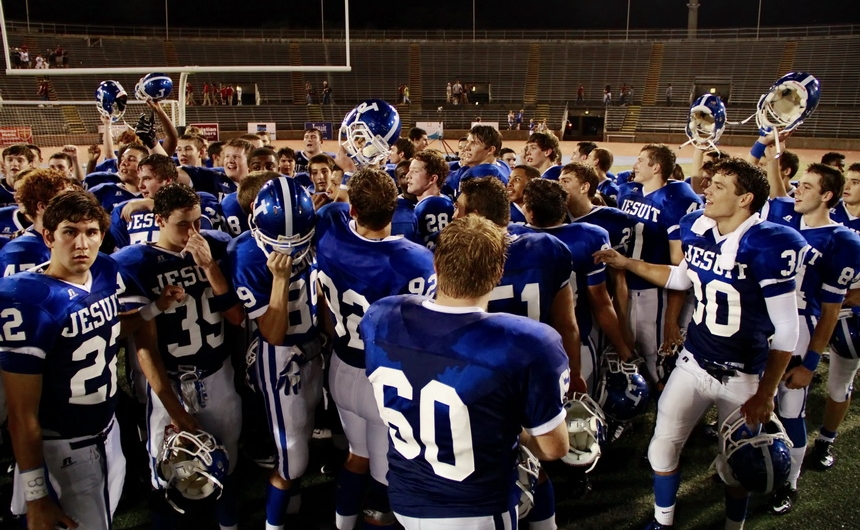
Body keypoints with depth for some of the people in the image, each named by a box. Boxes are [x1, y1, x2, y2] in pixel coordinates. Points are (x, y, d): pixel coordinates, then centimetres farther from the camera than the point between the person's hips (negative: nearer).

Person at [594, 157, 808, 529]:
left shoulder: (769, 246, -23)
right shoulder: (696, 229, -5)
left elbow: (786, 330, -17)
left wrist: (765, 394, -14)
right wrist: (628, 264, 10)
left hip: (744, 377, -5)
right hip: (693, 363, 5)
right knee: (663, 448, 9)